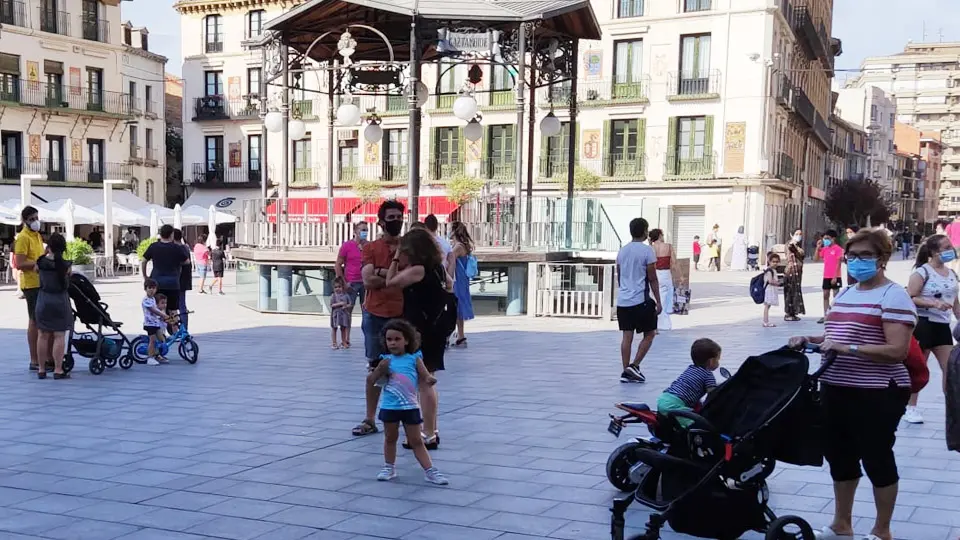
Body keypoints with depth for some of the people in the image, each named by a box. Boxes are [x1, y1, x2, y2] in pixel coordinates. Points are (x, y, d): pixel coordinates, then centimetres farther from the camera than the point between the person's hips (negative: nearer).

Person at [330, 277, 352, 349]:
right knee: (334, 328, 3)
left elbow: (349, 304, 3)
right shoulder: (333, 296, -6)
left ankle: (344, 342, 21)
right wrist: (340, 304, -22)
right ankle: (334, 343, 10)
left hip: (344, 314, 2)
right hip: (335, 314, -2)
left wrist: (346, 306, -18)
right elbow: (332, 305, -14)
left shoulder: (346, 295, 2)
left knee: (343, 328, 11)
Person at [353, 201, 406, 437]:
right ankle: (370, 420, 14)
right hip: (376, 315, 0)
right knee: (375, 367, 8)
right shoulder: (371, 248, 4)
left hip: (403, 315, 0)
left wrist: (381, 272, -13)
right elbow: (368, 280, -9)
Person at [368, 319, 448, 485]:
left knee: (416, 441, 4)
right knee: (390, 438, 16)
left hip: (410, 407, -1)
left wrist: (430, 380, -26)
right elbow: (370, 380, -1)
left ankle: (430, 471, 5)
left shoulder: (414, 359, -2)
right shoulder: (386, 360, 0)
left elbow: (425, 378, -3)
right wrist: (381, 369, -18)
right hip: (389, 407, 1)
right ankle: (389, 467, 30)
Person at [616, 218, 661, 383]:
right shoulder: (647, 250, -8)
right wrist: (658, 301, -4)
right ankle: (634, 366, 0)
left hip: (622, 300, 6)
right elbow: (652, 279, -9)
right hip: (641, 300, -6)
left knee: (627, 336, 7)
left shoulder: (622, 251, 10)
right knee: (649, 334, 8)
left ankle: (626, 372, 7)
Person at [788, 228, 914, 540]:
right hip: (835, 389, 8)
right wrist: (811, 339, 6)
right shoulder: (845, 294, 15)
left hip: (877, 394, -8)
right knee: (839, 456, 16)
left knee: (876, 459, 5)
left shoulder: (893, 296, -12)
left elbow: (897, 351, -20)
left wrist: (847, 348, -25)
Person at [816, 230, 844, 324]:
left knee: (836, 296, 0)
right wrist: (818, 247, 1)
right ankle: (825, 316, 12)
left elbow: (838, 263, -14)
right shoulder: (824, 249, 8)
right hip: (826, 276, 7)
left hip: (835, 277, -7)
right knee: (825, 295, 8)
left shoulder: (838, 249, -11)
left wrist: (835, 277, -18)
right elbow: (816, 258, 11)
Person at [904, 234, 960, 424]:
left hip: (942, 326, 7)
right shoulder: (922, 271, -11)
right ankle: (911, 408, 13)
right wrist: (934, 303, -25)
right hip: (922, 323, -7)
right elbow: (910, 298, -17)